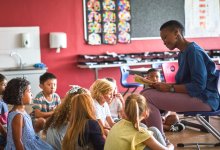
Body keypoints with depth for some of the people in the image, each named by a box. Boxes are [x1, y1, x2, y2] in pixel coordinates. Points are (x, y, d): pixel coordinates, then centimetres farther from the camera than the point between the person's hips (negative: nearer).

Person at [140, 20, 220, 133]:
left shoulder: (193, 50, -13)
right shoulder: (182, 54, 16)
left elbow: (199, 86, -20)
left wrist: (169, 88, -16)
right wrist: (164, 85, 1)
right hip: (190, 95, 10)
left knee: (146, 97, -20)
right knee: (145, 92, 11)